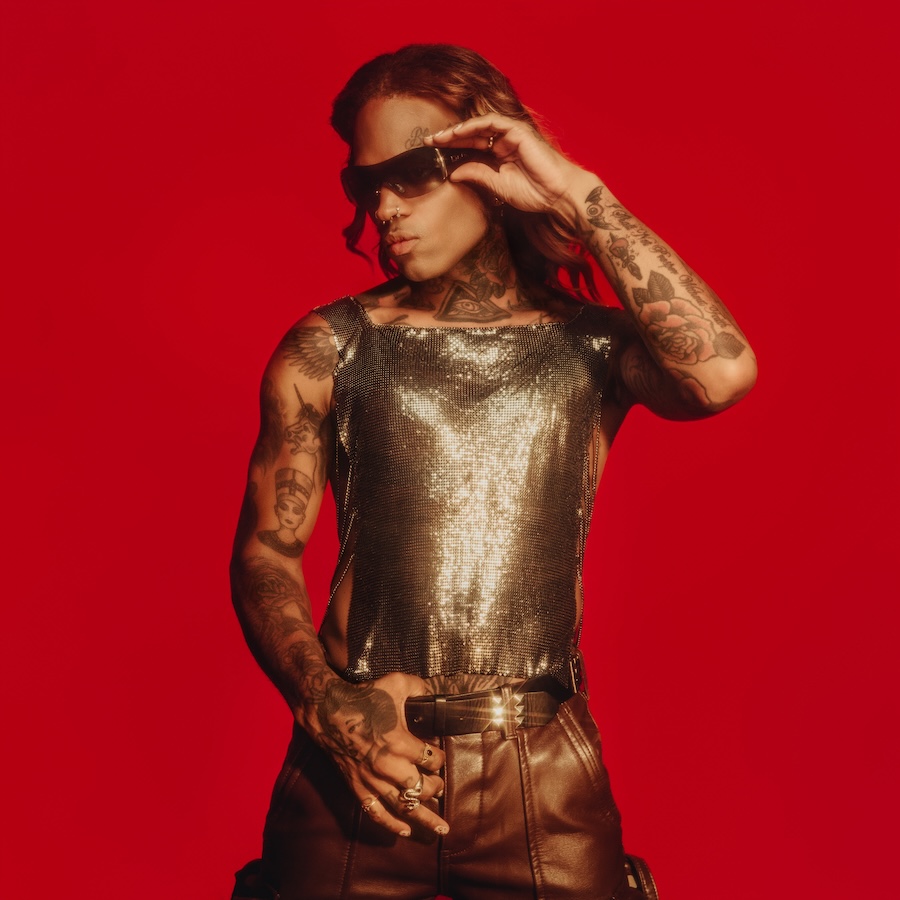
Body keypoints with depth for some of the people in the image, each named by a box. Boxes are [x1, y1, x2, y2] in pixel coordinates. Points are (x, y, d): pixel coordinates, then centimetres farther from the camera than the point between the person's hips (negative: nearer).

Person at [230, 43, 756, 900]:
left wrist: (580, 195, -12)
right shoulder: (329, 350, 4)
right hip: (359, 765, 1)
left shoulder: (592, 346, 2)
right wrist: (332, 709, -13)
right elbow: (265, 551, 3)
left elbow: (724, 374, -18)